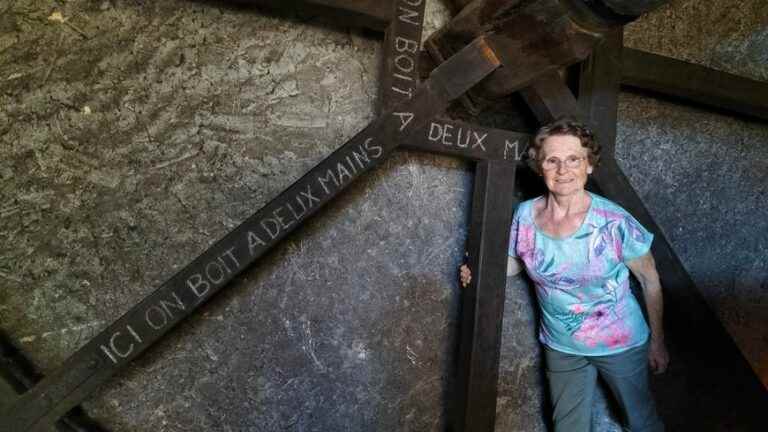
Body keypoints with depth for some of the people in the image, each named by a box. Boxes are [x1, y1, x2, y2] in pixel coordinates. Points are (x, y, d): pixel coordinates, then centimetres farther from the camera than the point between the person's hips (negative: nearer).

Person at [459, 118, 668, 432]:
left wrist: (657, 342, -1)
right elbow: (515, 261, 4)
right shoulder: (525, 215, -15)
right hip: (561, 347, 3)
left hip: (620, 344, -2)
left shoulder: (614, 222, -23)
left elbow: (650, 280, -9)